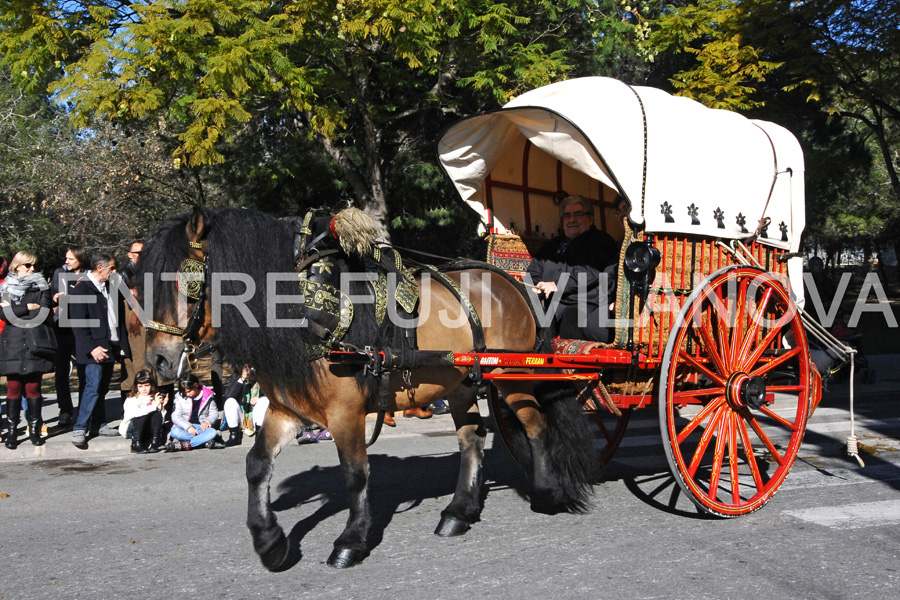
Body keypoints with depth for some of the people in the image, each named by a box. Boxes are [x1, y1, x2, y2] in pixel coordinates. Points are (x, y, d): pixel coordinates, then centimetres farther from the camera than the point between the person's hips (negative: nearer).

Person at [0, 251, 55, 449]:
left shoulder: (42, 287, 9)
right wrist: (28, 308, -9)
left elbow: (44, 314, -5)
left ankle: (34, 430, 8)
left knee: (33, 388, 1)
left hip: (35, 344, 0)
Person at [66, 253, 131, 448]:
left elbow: (119, 317, 19)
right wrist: (92, 348, -20)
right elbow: (77, 322, -14)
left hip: (111, 346, 7)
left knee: (103, 388, 12)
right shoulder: (81, 288, -10)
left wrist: (122, 343, 11)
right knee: (93, 386, -11)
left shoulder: (110, 287, 14)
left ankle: (100, 424, 20)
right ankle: (79, 430, -6)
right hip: (95, 349, -7)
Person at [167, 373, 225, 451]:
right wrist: (188, 427, -20)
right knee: (175, 432, -33)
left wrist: (206, 421, -18)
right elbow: (176, 416, -4)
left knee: (212, 432, -34)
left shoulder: (208, 396, 1)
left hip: (202, 427, 0)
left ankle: (181, 445, -36)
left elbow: (214, 413, 5)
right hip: (185, 427, 0)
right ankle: (205, 441, -35)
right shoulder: (180, 397, 2)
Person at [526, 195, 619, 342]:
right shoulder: (553, 245, 32)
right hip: (551, 305, 6)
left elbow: (593, 272, -6)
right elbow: (533, 270, 30)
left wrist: (558, 285, -12)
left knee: (571, 317, -40)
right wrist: (535, 286, 4)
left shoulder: (601, 240, 11)